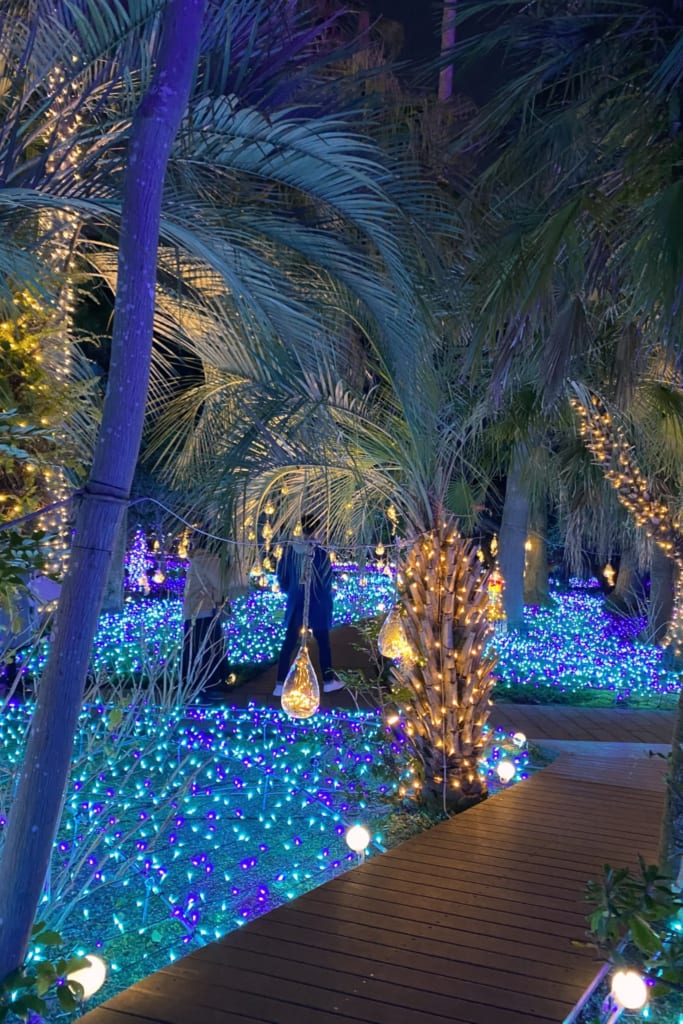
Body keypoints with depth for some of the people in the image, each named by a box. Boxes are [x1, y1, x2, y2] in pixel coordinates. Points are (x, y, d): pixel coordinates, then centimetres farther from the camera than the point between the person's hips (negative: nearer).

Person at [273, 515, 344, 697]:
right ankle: (328, 680, 22)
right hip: (316, 604, -3)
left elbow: (282, 575, 5)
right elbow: (326, 581, -8)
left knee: (289, 643, 7)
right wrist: (326, 601, 10)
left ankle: (280, 684, 5)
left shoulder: (290, 549, -4)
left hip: (296, 603, 3)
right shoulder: (321, 553, -16)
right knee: (323, 642, 12)